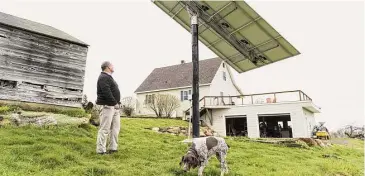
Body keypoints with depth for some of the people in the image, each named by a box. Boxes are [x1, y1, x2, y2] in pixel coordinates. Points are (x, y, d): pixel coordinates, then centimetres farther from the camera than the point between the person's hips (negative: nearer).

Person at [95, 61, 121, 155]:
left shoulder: (109, 77, 22)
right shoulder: (103, 77, -10)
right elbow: (107, 92, -22)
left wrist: (117, 103, 9)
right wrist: (115, 103, -18)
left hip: (114, 106, 10)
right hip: (107, 106, -10)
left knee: (115, 127, 12)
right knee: (105, 128, -6)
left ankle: (113, 148, 20)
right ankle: (101, 150, 1)